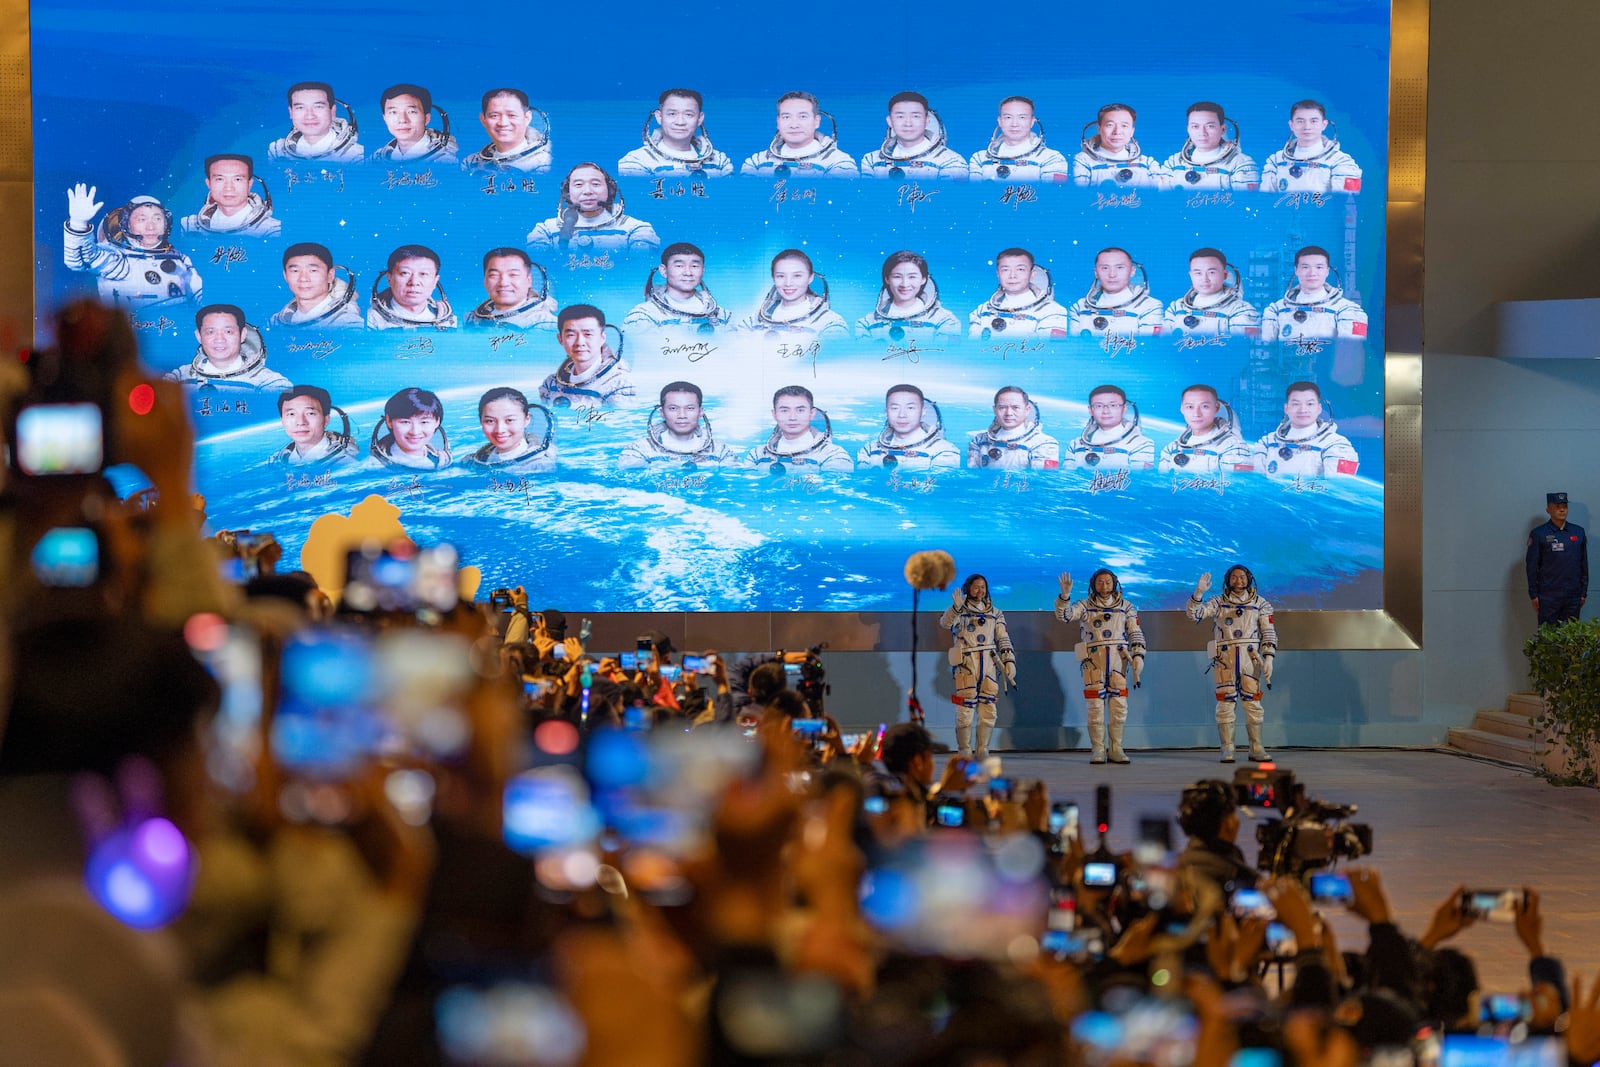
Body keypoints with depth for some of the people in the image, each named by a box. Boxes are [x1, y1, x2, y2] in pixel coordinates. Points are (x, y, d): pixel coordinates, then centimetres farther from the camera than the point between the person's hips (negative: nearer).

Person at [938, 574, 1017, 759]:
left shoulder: (995, 613, 15)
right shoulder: (959, 611, 4)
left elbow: (1004, 639, 13)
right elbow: (945, 622, -17)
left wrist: (1009, 661, 1)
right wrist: (955, 608, -35)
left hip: (989, 665, 4)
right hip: (966, 665, -4)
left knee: (988, 712, 3)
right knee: (965, 710, -7)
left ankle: (983, 751, 10)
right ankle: (965, 752, -2)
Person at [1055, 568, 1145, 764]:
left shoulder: (1126, 607, 9)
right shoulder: (1085, 606, 6)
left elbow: (1136, 634, 7)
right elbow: (1064, 615, -9)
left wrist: (1138, 656, -5)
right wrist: (1065, 595, -25)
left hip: (1118, 659, 1)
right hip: (1093, 659, -1)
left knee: (1119, 707, 0)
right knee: (1095, 707, -3)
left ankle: (1116, 749, 8)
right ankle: (1098, 751, 2)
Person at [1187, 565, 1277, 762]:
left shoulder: (1260, 603, 8)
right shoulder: (1218, 602, 8)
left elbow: (1268, 632, 5)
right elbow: (1193, 613, -2)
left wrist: (1268, 658, -5)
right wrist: (1198, 593, -18)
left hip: (1250, 657, 0)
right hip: (1225, 657, 0)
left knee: (1253, 702, 1)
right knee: (1226, 703, -2)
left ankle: (1256, 748, 8)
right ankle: (1227, 749, 1)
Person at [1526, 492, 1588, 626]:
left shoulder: (1578, 532, 8)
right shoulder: (1539, 534, -2)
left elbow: (1584, 564, 13)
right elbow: (1532, 566, -1)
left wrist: (1584, 592, 10)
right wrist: (1533, 595, -4)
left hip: (1573, 596, 3)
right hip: (1548, 597, -3)